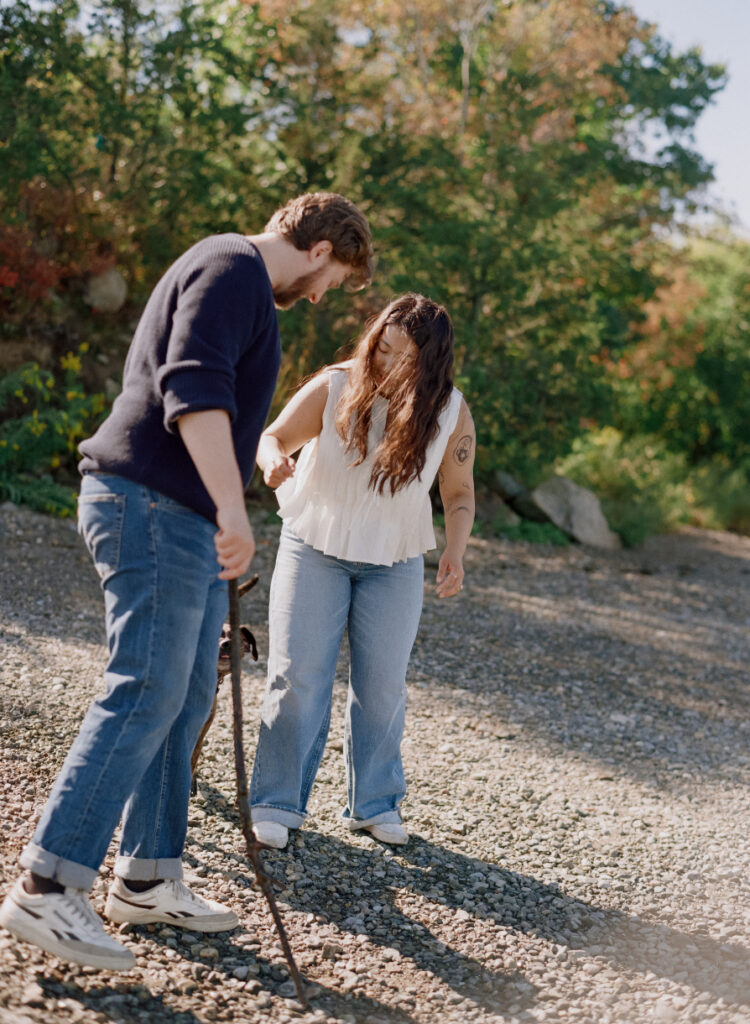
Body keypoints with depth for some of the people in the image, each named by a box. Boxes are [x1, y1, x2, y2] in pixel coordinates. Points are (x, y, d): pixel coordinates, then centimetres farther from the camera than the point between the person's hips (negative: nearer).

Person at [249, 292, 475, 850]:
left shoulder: (451, 413, -12)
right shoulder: (334, 388, -18)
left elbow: (459, 491, -2)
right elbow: (274, 436, -11)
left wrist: (455, 552, -18)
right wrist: (274, 458, -36)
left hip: (394, 563, 2)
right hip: (315, 547, -1)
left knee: (383, 684, 6)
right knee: (298, 678, -5)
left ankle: (375, 803, 22)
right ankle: (277, 803, 6)